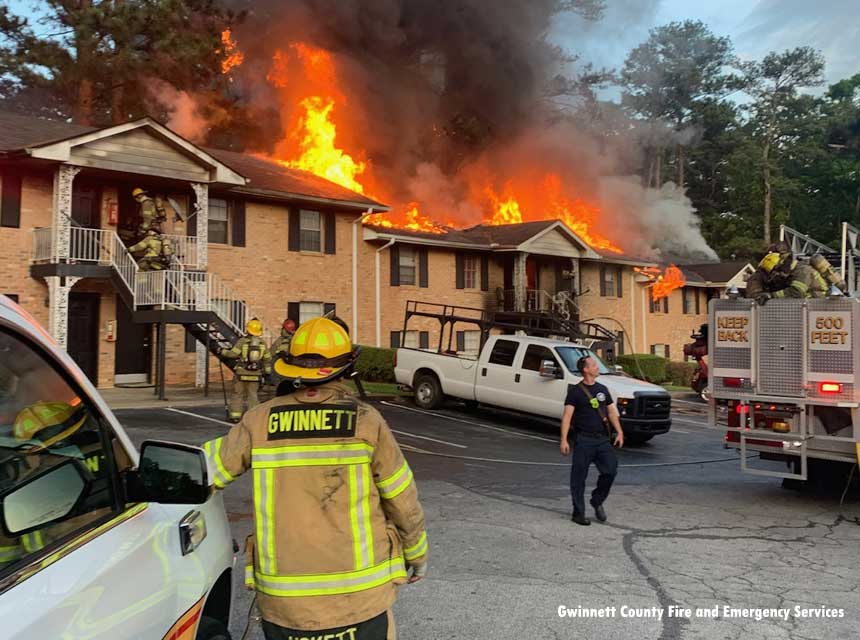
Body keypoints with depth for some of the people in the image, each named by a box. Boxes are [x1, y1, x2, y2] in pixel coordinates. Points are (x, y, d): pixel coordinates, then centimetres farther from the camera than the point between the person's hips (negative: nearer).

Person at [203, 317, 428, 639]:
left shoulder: (260, 421, -5)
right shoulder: (366, 421, -8)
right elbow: (403, 502, -2)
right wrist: (418, 554, 14)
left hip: (282, 601, 1)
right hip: (360, 597, -1)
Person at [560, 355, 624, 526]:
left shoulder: (602, 389, 14)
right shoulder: (575, 391, -4)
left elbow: (611, 411, 16)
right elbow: (567, 416, -10)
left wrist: (619, 432, 3)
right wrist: (564, 440, -19)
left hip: (602, 439, 5)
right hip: (583, 440, -5)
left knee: (610, 469, -6)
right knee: (579, 477, 0)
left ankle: (597, 501, 17)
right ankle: (578, 513, 12)